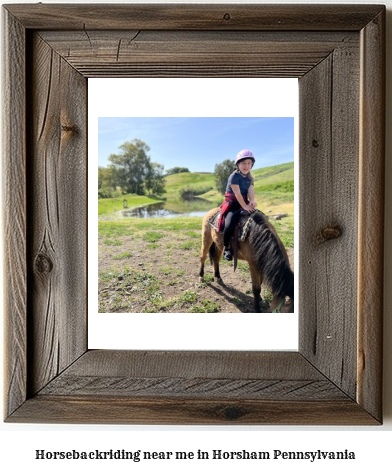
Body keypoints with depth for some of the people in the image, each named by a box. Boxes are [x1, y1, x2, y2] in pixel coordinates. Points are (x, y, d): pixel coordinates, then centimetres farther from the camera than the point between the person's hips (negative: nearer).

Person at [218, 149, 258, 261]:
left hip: (245, 203, 7)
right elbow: (237, 193, -20)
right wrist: (245, 206, -26)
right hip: (232, 204, -7)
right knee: (230, 223, -29)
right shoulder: (234, 176, -13)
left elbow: (251, 190, -7)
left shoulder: (249, 178, 8)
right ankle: (226, 248, -12)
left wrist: (252, 201, -28)